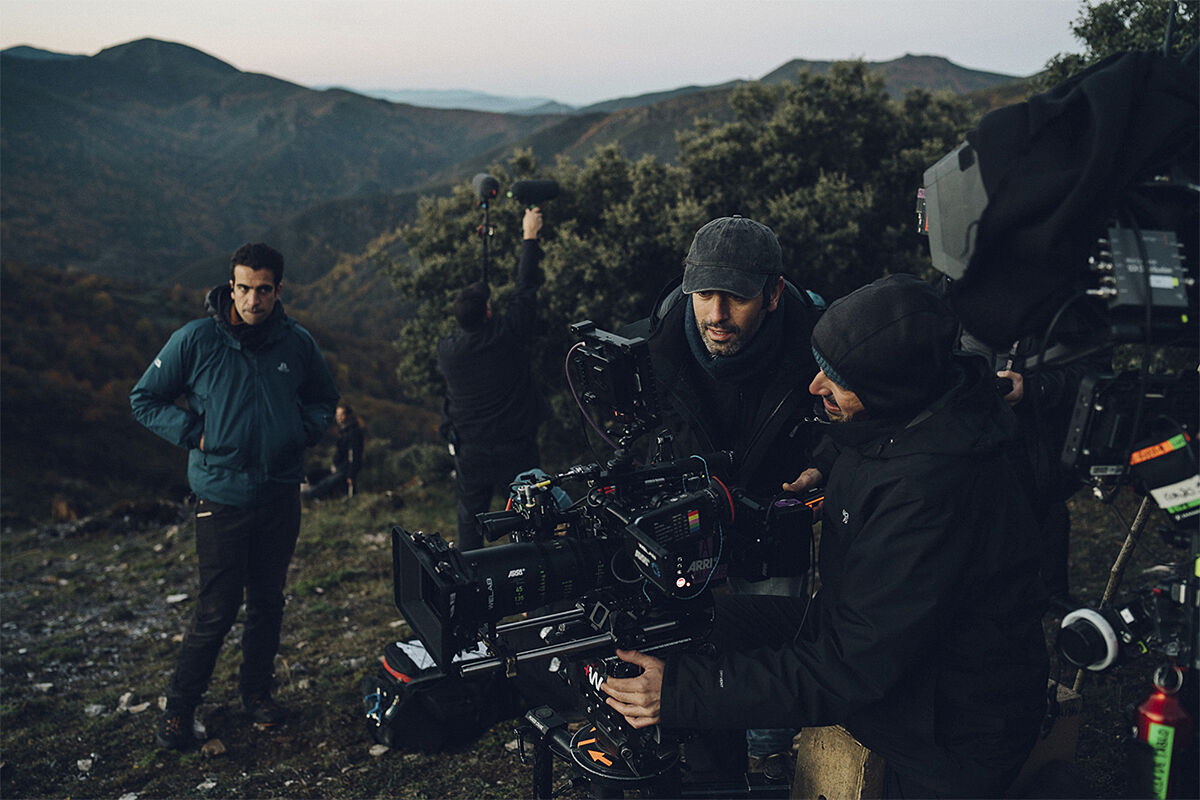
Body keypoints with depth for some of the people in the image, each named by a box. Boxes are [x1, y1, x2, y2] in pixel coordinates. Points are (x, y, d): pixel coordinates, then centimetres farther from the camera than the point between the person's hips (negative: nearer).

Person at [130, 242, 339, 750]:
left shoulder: (297, 343, 1)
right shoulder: (196, 340, -8)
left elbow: (324, 400, 18)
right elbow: (144, 399, 2)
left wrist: (302, 433, 1)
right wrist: (195, 435, -8)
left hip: (281, 494, 3)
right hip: (222, 496, -3)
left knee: (268, 602, 14)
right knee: (217, 611, -1)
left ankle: (257, 691, 32)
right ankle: (179, 708, 17)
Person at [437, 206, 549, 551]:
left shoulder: (447, 349, -9)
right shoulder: (508, 334, -16)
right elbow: (526, 289, -4)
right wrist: (530, 235, 6)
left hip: (470, 452, 2)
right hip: (517, 449, -2)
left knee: (470, 519, 13)